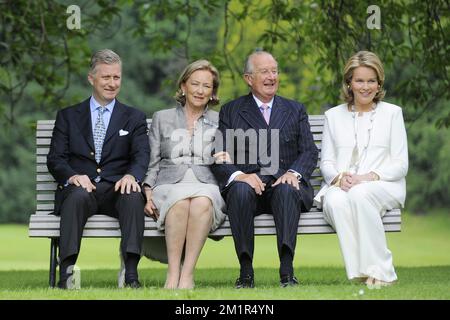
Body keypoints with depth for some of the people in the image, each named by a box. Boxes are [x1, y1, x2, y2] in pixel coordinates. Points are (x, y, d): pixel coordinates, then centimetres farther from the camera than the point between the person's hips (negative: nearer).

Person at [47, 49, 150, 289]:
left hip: (117, 189, 0)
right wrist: (72, 176, -16)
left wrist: (131, 175, -22)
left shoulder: (134, 118, 19)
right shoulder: (68, 116, 18)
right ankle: (66, 273, -41)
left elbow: (141, 156, 3)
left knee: (133, 196, -34)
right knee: (78, 195, -36)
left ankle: (131, 273, -41)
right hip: (80, 187, 0)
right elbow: (55, 159, 8)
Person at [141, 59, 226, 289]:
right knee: (180, 200, -39)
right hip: (168, 186, 0)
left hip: (207, 186, 0)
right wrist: (147, 192, -1)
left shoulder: (220, 122, 22)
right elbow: (152, 162, 15)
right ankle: (173, 273, -38)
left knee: (201, 202, -39)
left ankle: (187, 274, -39)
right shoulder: (162, 118, 21)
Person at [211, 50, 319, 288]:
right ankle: (246, 272, -33)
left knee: (286, 190, -35)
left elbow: (309, 152, 8)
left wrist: (294, 173, -14)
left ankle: (287, 270, -41)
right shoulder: (230, 111, 15)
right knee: (240, 190, -36)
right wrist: (239, 175, -18)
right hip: (247, 184, 0)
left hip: (284, 183, 1)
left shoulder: (295, 110, 20)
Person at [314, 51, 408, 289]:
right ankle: (360, 271, -35)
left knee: (360, 194, -38)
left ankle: (379, 270, -32)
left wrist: (369, 177, -13)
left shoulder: (392, 113, 12)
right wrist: (339, 177, -10)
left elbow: (400, 164, 5)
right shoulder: (334, 115, 18)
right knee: (335, 202, -36)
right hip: (341, 186, 2)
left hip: (383, 186, -1)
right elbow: (326, 162, 14)